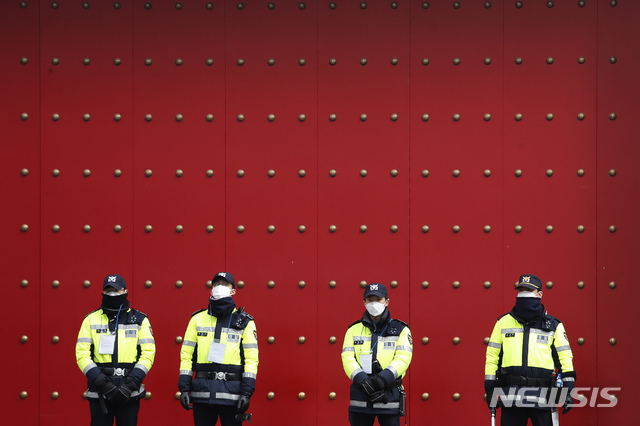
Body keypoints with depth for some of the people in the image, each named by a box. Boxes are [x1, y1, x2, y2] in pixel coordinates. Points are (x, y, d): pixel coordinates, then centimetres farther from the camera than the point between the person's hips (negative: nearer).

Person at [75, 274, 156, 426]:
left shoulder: (140, 320, 7)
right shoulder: (91, 320, 8)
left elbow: (148, 353, 0)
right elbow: (82, 354, 0)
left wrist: (130, 385, -12)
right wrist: (102, 383, -13)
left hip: (129, 394, 0)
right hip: (99, 394, 0)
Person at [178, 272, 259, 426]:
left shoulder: (245, 322, 7)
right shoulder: (198, 319, 11)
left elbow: (251, 358, 1)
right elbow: (186, 354, 9)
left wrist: (247, 393, -8)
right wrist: (184, 388, 0)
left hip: (231, 393, -2)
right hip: (202, 391, 2)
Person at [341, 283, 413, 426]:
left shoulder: (401, 330, 8)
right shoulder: (354, 330, 12)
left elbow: (403, 358, -6)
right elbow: (347, 358, 0)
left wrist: (383, 378, -22)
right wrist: (363, 381, -17)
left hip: (389, 397, -2)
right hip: (360, 397, 2)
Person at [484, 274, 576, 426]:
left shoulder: (554, 325, 9)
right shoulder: (503, 323, 11)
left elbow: (565, 357, 8)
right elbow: (492, 356, 13)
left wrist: (568, 391, 1)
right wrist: (490, 390, 9)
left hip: (542, 398, -1)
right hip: (511, 397, 1)